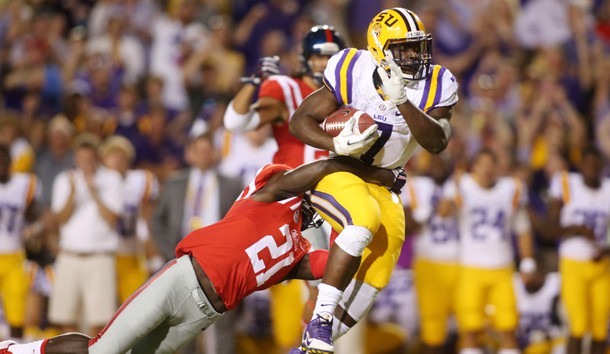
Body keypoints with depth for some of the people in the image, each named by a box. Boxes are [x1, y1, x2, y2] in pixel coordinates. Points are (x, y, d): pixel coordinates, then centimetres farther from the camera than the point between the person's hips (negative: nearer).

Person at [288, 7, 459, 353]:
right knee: (363, 221, -34)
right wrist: (338, 145, -32)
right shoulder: (353, 73, -18)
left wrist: (402, 102, -37)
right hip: (335, 171, -5)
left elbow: (437, 142, -24)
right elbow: (300, 121, -13)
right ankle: (319, 322, -27)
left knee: (375, 276, -2)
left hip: (381, 184, 5)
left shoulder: (435, 86, -10)